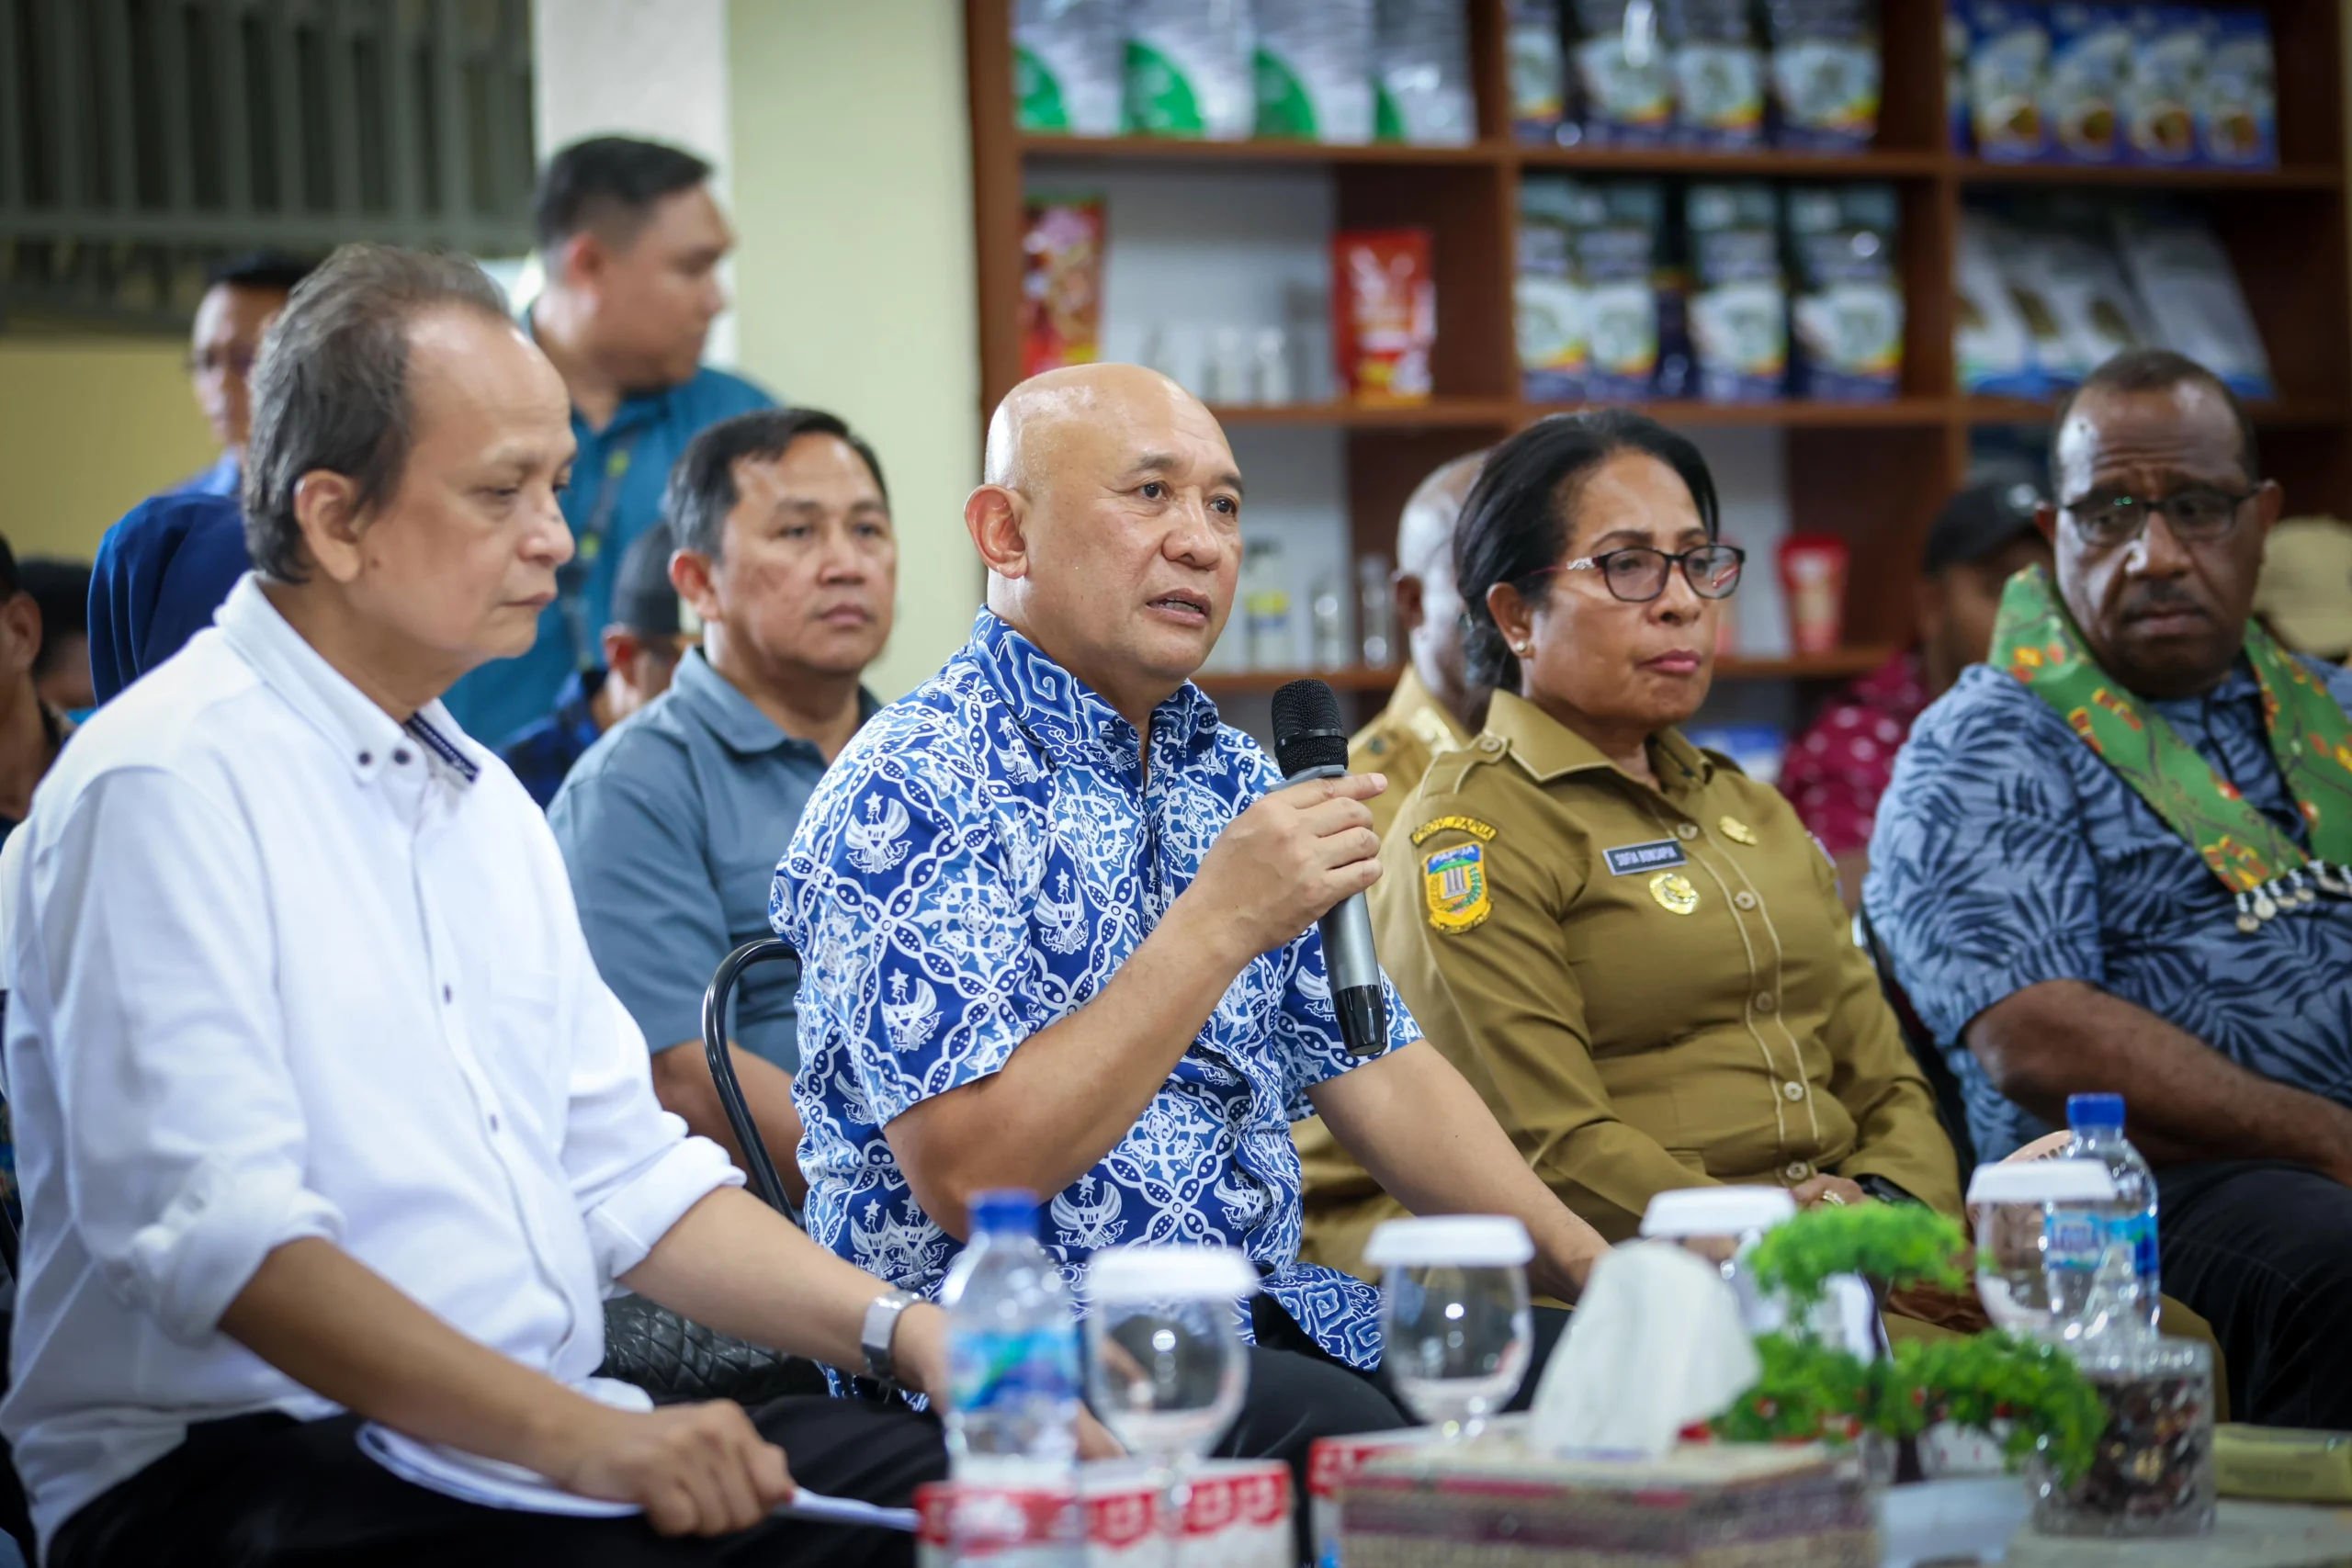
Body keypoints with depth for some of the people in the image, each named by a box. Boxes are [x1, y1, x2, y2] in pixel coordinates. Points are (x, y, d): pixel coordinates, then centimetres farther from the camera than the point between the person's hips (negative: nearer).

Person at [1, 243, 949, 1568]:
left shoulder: (481, 796, 20)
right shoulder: (170, 781, -10)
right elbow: (211, 1231, -20)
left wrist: (899, 1327, 4)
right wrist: (577, 1437, -28)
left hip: (544, 1432, 8)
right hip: (253, 1460, -8)